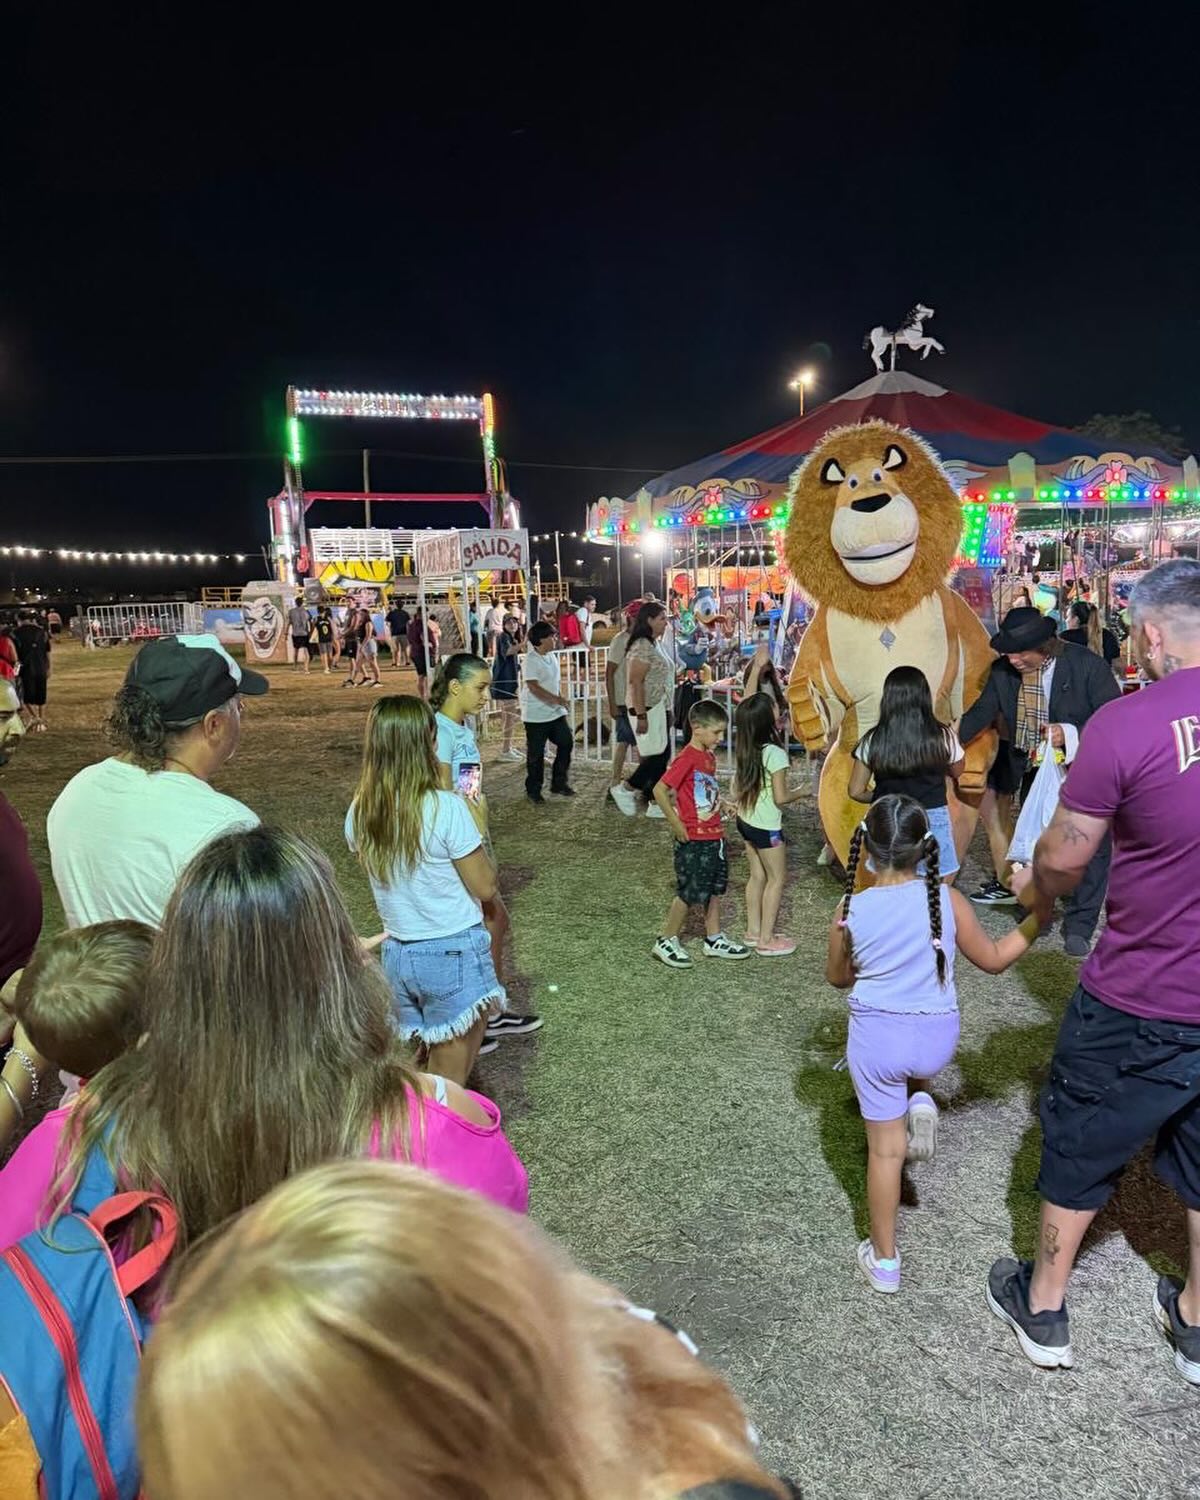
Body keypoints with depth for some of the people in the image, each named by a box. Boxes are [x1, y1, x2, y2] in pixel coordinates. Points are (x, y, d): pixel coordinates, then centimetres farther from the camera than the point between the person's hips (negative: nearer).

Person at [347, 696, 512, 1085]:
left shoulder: (359, 813, -3)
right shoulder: (447, 808, -20)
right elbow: (486, 888, -14)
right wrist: (477, 830, 0)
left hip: (397, 951, 6)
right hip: (453, 952, -6)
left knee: (427, 1062, 24)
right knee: (449, 1081, 9)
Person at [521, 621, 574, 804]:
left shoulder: (552, 656, 9)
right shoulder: (531, 660, -16)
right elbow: (534, 687, -22)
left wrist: (560, 700, 7)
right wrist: (557, 699, -25)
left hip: (555, 712, 8)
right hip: (536, 715, -8)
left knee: (566, 742, 7)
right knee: (536, 754, 2)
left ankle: (559, 783, 21)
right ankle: (533, 791, 16)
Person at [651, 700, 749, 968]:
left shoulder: (709, 757, 8)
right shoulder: (687, 759, -19)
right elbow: (659, 791, -22)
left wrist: (724, 803, 8)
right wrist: (676, 824, -19)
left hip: (714, 836, 9)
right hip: (693, 839, -9)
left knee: (715, 888, 16)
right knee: (690, 893, 0)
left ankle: (714, 939, 29)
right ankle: (666, 942, 13)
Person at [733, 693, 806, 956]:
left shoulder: (745, 750, -1)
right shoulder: (775, 754, -23)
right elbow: (780, 798, -19)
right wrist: (800, 792, -2)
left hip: (746, 821, 7)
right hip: (766, 826, -7)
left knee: (757, 876, 18)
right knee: (777, 878, 6)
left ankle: (753, 931, 27)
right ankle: (766, 939, 11)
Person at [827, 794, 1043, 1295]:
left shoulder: (851, 911, -13)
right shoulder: (947, 900, -12)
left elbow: (837, 978, 3)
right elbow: (993, 959, 1)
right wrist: (1035, 921, 15)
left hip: (877, 1037, -1)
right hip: (938, 1035, 2)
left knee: (886, 1149, 12)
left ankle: (883, 1259, 25)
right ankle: (920, 1105, 9)